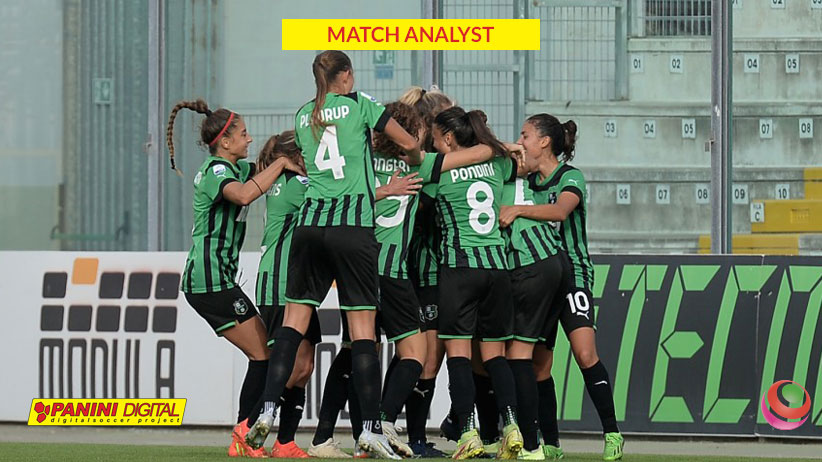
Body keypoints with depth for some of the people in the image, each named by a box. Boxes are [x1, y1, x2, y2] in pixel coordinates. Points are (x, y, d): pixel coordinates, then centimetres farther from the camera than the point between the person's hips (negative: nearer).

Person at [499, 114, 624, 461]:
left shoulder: (570, 178, -6)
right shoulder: (527, 182, 13)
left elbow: (560, 211, -25)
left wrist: (517, 210, -30)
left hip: (572, 273, -6)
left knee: (585, 354, -20)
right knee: (538, 364, 2)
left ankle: (612, 433, -15)